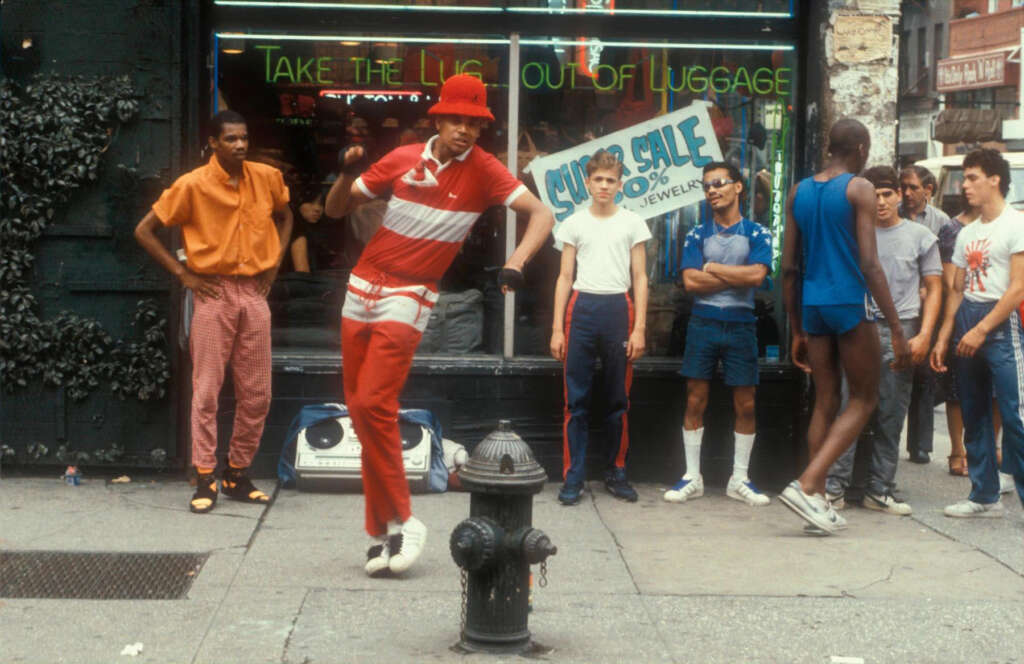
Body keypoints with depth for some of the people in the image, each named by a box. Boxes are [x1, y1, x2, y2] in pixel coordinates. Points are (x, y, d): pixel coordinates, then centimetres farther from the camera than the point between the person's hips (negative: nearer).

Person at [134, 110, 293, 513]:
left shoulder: (268, 178, 3)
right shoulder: (192, 186, -7)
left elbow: (284, 216, 24)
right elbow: (144, 231, -2)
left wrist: (274, 263, 11)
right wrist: (183, 274, -5)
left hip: (254, 291, 4)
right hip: (214, 294, -4)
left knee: (256, 393, 6)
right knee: (207, 389, -2)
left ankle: (238, 474, 19)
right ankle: (204, 480, 4)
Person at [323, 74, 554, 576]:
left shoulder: (483, 171, -5)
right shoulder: (403, 159, 4)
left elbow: (541, 214, -11)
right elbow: (336, 209, 9)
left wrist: (516, 263, -27)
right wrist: (347, 173, -12)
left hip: (409, 299, -4)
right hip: (362, 290, 5)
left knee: (374, 405, -18)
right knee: (360, 409, 5)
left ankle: (398, 523, -6)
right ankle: (383, 530, 13)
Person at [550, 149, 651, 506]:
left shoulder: (632, 223, 8)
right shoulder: (575, 223, 9)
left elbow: (640, 279, 7)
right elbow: (565, 278, 9)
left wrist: (639, 328, -2)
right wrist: (557, 328, 2)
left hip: (619, 309, 0)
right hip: (582, 307, 0)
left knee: (618, 399, 5)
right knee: (576, 399, -1)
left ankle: (616, 473, 15)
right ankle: (573, 477, 2)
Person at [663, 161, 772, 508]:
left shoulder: (756, 233, 4)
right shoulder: (697, 235, 8)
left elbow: (757, 275, -13)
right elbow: (690, 281, -6)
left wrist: (711, 268, -6)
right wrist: (737, 276, -8)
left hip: (741, 324, 0)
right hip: (703, 322, 1)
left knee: (745, 404, 2)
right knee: (695, 401, 0)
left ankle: (739, 479, 14)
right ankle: (692, 478, 9)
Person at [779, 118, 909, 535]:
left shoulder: (798, 192, 12)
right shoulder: (859, 189, -6)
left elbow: (789, 268, 12)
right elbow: (869, 263, -14)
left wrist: (798, 331, 18)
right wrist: (896, 329, -12)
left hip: (812, 305, 6)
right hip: (850, 302, -6)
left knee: (825, 402, 11)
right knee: (864, 400, 5)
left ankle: (819, 502, 10)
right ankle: (806, 485, -10)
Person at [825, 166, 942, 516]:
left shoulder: (920, 237, 9)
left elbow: (933, 288, 8)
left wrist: (924, 335, -3)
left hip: (901, 332, 1)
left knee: (891, 415, 4)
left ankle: (879, 490, 11)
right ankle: (834, 487, -4)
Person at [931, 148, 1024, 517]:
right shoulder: (966, 233, 17)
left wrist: (981, 330, -16)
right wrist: (944, 336, 9)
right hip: (967, 328, 7)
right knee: (974, 416, 9)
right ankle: (985, 496, 17)